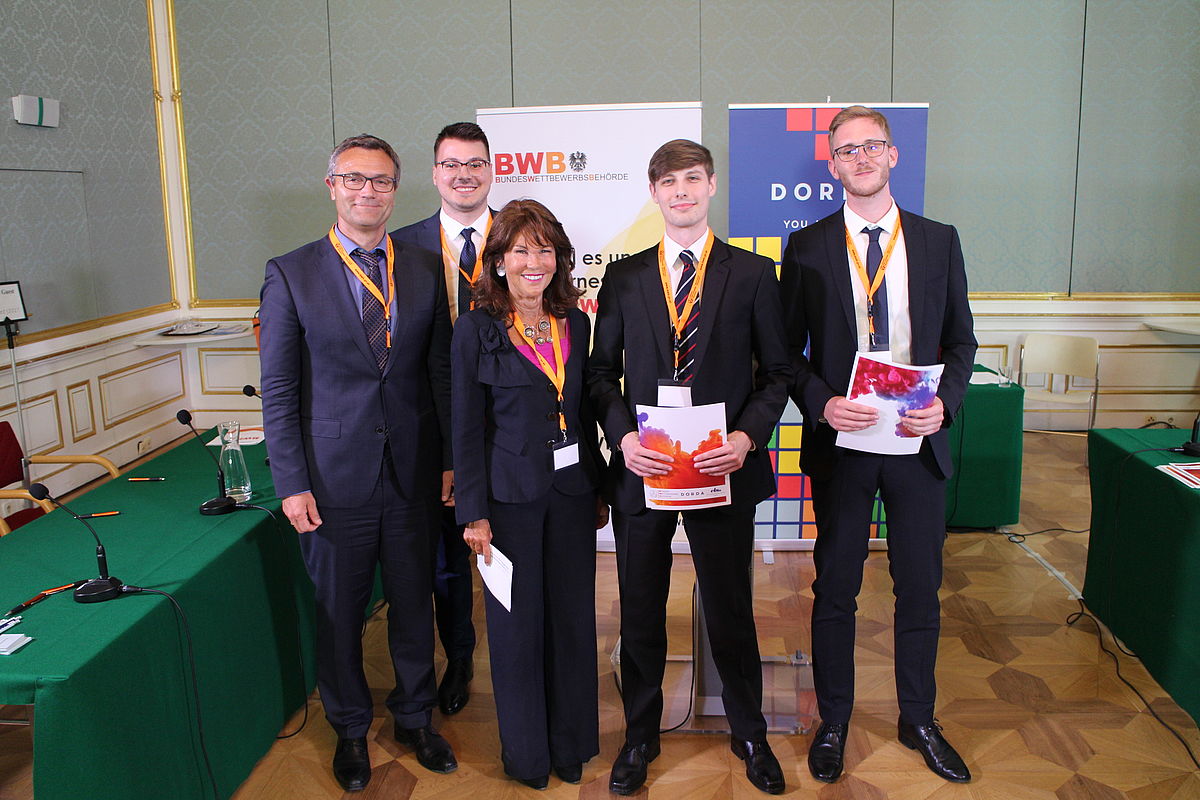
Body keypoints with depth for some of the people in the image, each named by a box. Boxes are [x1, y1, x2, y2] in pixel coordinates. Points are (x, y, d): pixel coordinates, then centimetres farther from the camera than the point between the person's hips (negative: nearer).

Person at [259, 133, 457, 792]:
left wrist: (451, 459, 3)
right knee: (337, 610, 13)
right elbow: (278, 391, -4)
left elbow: (442, 373, 6)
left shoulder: (425, 270, 3)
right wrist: (291, 484, -8)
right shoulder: (290, 275, -4)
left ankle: (414, 718, 37)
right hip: (335, 476, -2)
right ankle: (350, 730, 36)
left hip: (412, 472, 2)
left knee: (414, 601, 14)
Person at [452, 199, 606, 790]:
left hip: (572, 492, 4)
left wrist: (599, 489, 13)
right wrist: (474, 513, -9)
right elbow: (467, 427, -7)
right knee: (518, 621, 9)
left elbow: (585, 414, 11)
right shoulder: (476, 329, -7)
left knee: (574, 615, 12)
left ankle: (572, 743, 32)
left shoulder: (575, 324, 5)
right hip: (511, 494, -4)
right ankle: (526, 752, 29)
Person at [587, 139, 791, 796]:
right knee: (640, 612, 13)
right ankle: (640, 735, 34)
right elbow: (601, 371, 6)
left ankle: (748, 733, 35)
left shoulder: (752, 274, 1)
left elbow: (777, 372, 2)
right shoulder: (624, 277, 6)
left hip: (723, 469, -1)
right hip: (641, 469, 1)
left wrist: (747, 436, -14)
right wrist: (623, 435, -10)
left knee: (731, 610, 12)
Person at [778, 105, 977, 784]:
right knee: (836, 588, 10)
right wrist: (822, 403, -17)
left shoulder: (939, 241, 5)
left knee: (920, 587, 13)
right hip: (840, 441, -1)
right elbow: (789, 349, 0)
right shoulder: (807, 247, 0)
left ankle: (919, 720, 35)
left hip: (920, 441, 2)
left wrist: (945, 403, -11)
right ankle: (834, 721, 29)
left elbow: (962, 341, 7)